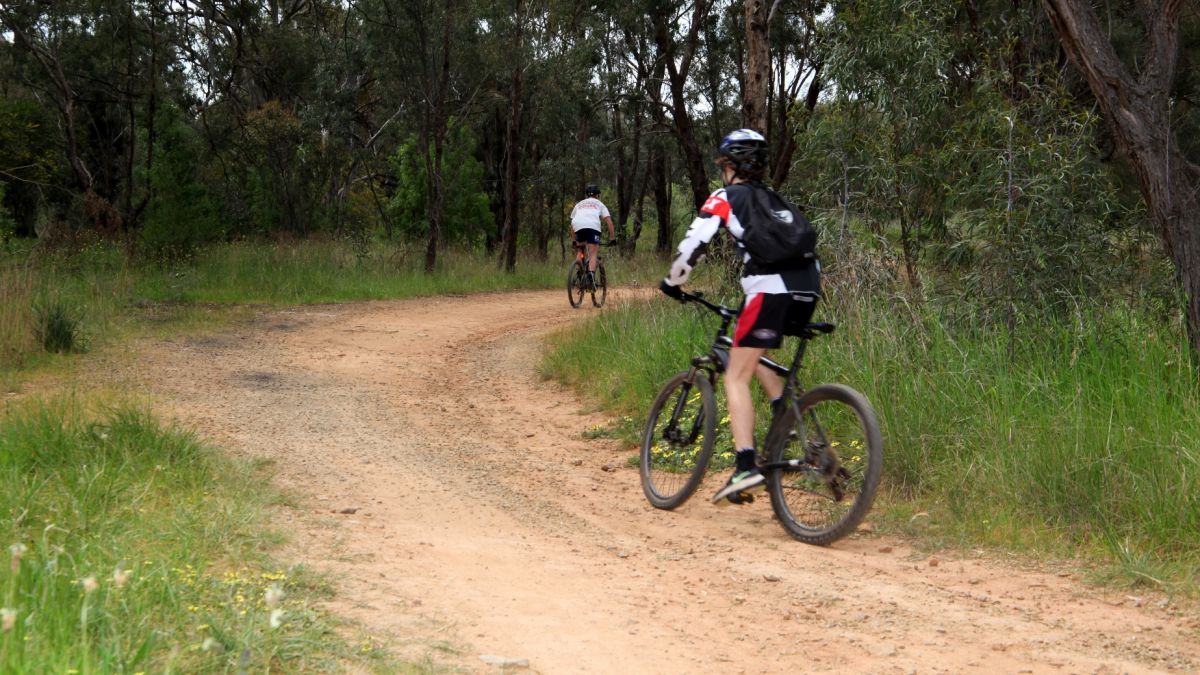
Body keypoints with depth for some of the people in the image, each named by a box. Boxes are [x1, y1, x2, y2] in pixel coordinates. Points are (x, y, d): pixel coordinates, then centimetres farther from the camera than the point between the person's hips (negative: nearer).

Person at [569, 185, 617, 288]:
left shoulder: (579, 204, 36)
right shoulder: (599, 204, 29)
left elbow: (572, 224, 34)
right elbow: (608, 221, 18)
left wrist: (574, 240, 40)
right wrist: (612, 238, 18)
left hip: (578, 226, 2)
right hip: (593, 226, -2)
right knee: (593, 254, -5)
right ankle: (591, 275, -28)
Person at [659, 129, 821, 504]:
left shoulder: (726, 198, 11)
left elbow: (694, 242, 0)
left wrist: (673, 282, 14)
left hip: (769, 289, -7)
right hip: (808, 289, 7)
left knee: (736, 377, -2)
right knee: (753, 355, 29)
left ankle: (746, 467, -17)